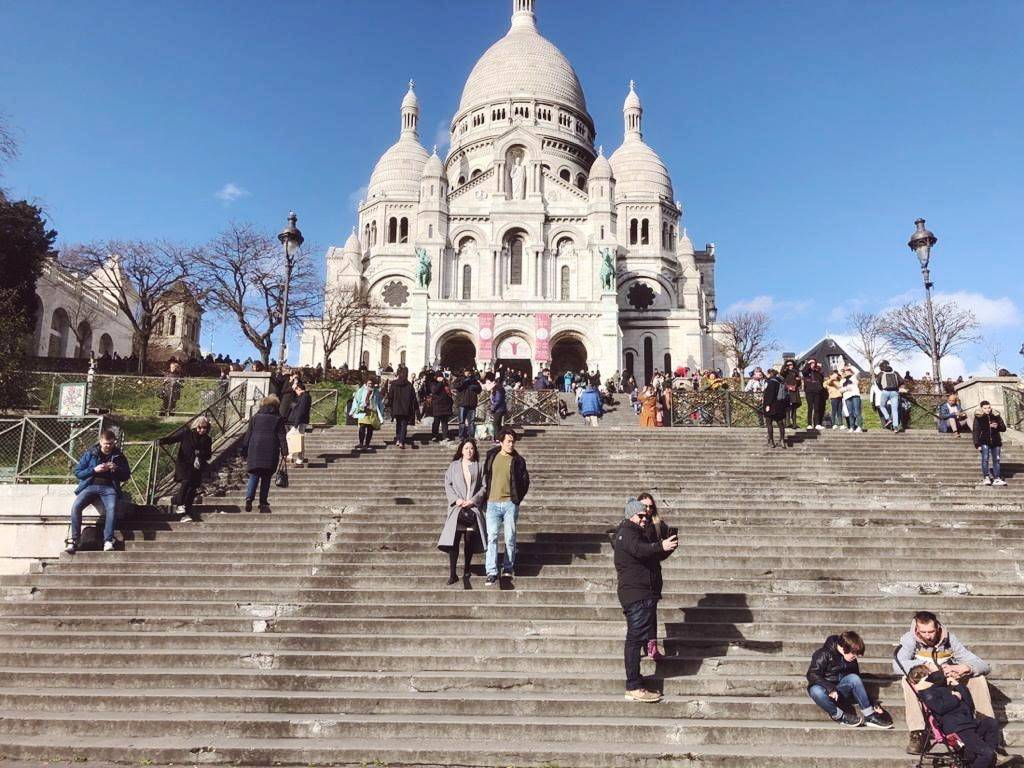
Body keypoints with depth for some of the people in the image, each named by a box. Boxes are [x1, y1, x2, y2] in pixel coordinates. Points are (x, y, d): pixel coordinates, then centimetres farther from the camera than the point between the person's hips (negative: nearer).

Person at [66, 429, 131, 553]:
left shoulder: (119, 456, 12)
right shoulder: (90, 454, 10)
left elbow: (126, 476, 14)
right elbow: (77, 472, 7)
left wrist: (116, 470, -6)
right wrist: (94, 470, -9)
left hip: (109, 488, -1)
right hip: (90, 485, 1)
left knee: (111, 508, -32)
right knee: (76, 506, -27)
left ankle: (108, 541, -35)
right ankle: (74, 540, -23)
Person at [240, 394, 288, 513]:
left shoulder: (255, 417, 10)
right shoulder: (278, 419, 6)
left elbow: (248, 435, 10)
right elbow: (282, 437, 0)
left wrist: (244, 452, 13)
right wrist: (284, 452, -2)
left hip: (255, 451, 1)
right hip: (271, 453, -1)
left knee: (253, 477, 7)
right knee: (266, 478, 5)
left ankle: (249, 498, -12)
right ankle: (263, 503, 2)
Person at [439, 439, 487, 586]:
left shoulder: (479, 467, 11)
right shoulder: (454, 466, 11)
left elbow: (483, 487, 6)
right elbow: (447, 484, 7)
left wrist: (474, 500, -8)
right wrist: (456, 499, -7)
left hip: (473, 507, 1)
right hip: (457, 507, 0)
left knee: (469, 541, 0)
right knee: (453, 540, -9)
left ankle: (466, 572, 12)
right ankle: (452, 574, -6)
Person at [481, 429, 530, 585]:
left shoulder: (518, 460, 3)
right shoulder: (491, 457, 7)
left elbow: (525, 482, 8)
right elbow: (485, 477, 16)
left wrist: (516, 499, 5)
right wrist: (486, 495, 10)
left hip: (510, 503, 0)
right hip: (493, 503, 0)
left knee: (510, 538, 3)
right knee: (492, 536, -8)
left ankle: (508, 568, 17)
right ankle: (492, 571, -8)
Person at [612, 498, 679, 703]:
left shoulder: (640, 532, 23)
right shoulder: (627, 532, -10)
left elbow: (656, 556, 20)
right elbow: (638, 549, -31)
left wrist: (667, 546, 0)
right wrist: (661, 546, -47)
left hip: (645, 595, 11)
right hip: (636, 594, -11)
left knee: (636, 639, 14)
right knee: (636, 638, -13)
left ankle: (634, 683, 21)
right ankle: (634, 688, -13)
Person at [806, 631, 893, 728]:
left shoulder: (851, 660, 1)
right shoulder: (823, 654, -18)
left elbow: (857, 683, 8)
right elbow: (812, 675, -23)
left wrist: (871, 703, 2)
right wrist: (830, 688, -33)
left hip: (839, 691, 5)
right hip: (824, 688, -4)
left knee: (854, 678, -25)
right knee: (816, 691, -41)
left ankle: (869, 715, -23)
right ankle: (840, 716, -23)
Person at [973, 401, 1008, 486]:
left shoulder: (996, 416, 5)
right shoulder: (978, 417, -4)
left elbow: (1004, 428, 8)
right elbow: (975, 431, -5)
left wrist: (997, 426, -15)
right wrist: (977, 444, -11)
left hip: (995, 441, 3)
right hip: (984, 442, -3)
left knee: (996, 460, 5)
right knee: (985, 459, -9)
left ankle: (997, 478, 9)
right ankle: (986, 477, -1)